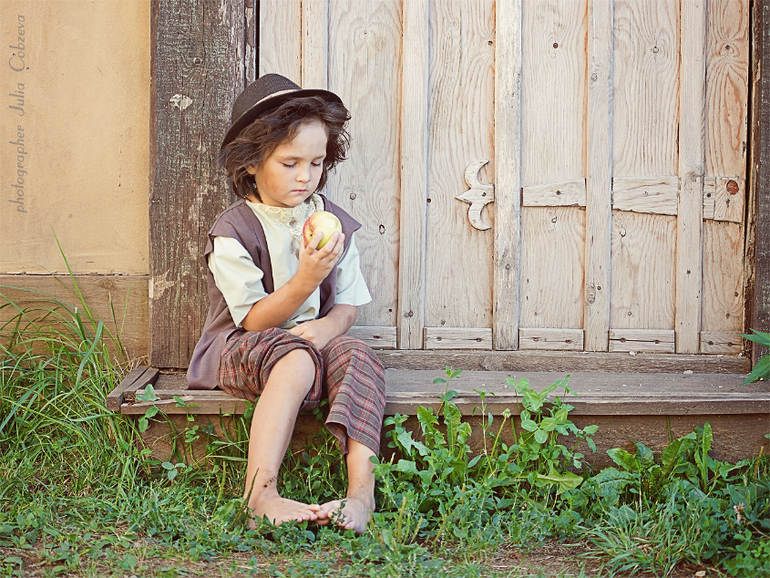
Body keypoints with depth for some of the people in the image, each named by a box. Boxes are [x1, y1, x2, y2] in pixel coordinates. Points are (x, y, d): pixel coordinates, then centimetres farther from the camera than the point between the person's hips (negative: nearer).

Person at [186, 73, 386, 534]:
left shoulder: (334, 222, 7)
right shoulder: (233, 231, -8)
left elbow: (348, 307, 8)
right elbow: (255, 319, -12)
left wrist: (322, 329, -17)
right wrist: (307, 279, -28)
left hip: (314, 340, 4)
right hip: (240, 348, -4)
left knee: (359, 356, -28)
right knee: (295, 359, -37)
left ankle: (362, 487, -40)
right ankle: (261, 493, -41)